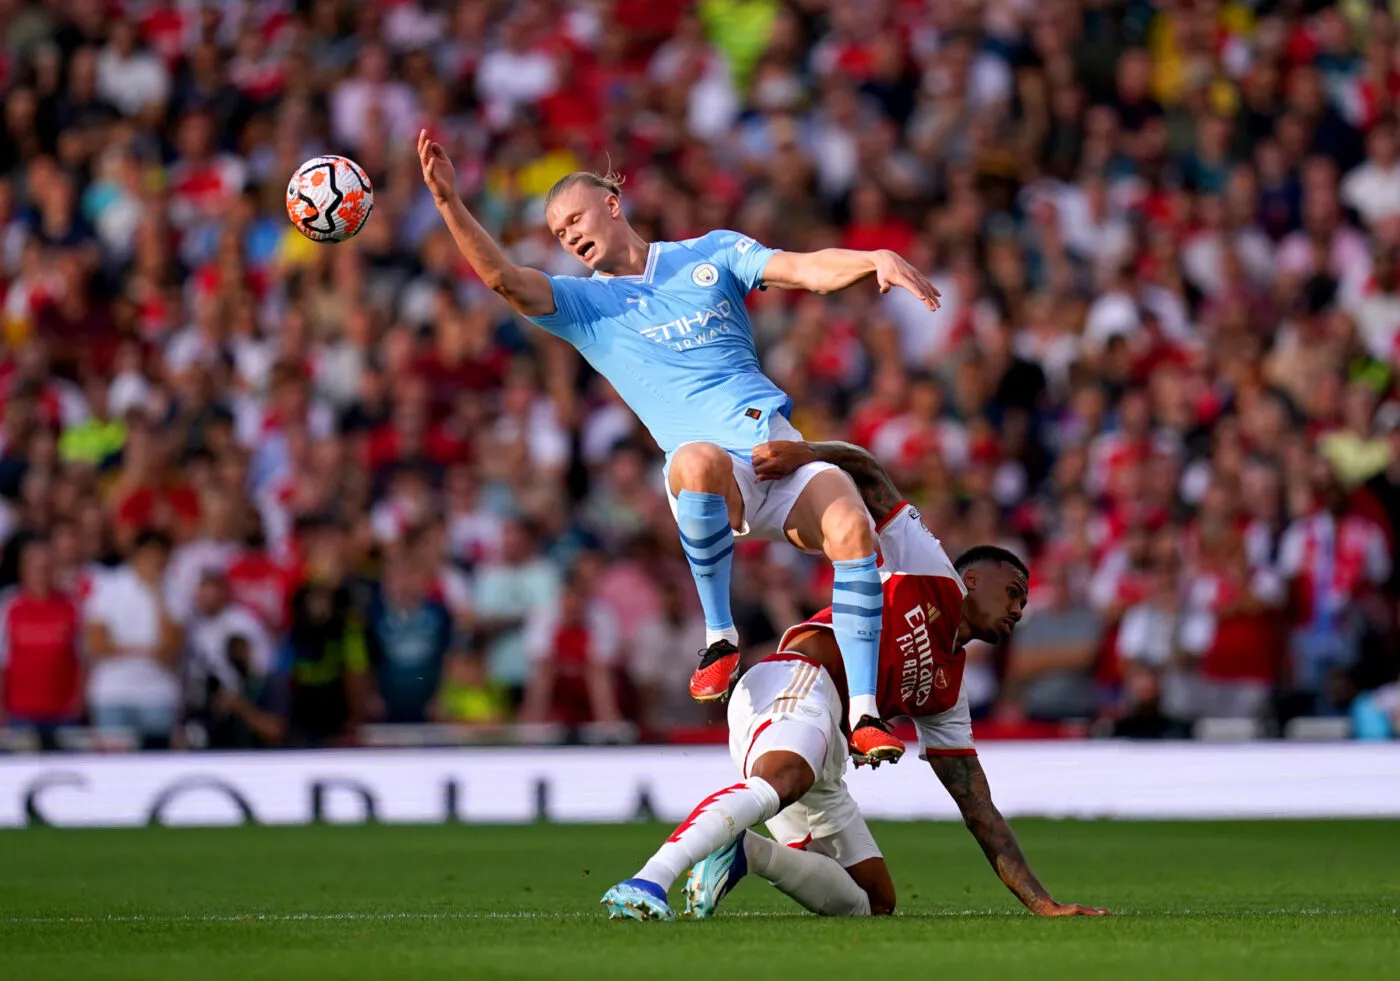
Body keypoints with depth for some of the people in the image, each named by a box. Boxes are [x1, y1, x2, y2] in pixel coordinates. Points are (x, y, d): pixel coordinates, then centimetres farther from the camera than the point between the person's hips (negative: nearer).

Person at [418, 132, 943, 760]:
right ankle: (719, 636, -24)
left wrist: (877, 259, -14)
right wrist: (448, 201, -15)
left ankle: (865, 715, -21)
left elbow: (810, 270, 6)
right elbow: (503, 277, -1)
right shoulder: (583, 304, 15)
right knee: (696, 460, -39)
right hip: (717, 472, -2)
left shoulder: (712, 254, 17)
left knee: (850, 527, -28)